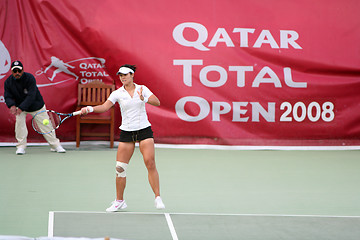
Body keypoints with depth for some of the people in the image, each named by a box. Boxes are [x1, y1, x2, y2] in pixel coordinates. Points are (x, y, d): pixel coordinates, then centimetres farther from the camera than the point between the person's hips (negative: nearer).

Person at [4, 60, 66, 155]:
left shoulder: (30, 78, -26)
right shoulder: (8, 82, -13)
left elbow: (31, 96, -32)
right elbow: (7, 96, -16)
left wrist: (21, 108, -41)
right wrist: (12, 105, -39)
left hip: (36, 105, -2)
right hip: (20, 106, 2)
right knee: (19, 122, -20)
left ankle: (55, 145, 13)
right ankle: (21, 147, -8)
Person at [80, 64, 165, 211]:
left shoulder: (142, 89, 2)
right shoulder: (117, 93, 1)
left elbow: (157, 102, -7)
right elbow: (104, 107, -13)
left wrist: (144, 99, -26)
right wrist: (90, 109, -30)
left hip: (144, 130, -1)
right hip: (126, 131, 1)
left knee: (150, 163, -13)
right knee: (120, 167, -1)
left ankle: (158, 198, -5)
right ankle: (119, 201, 12)